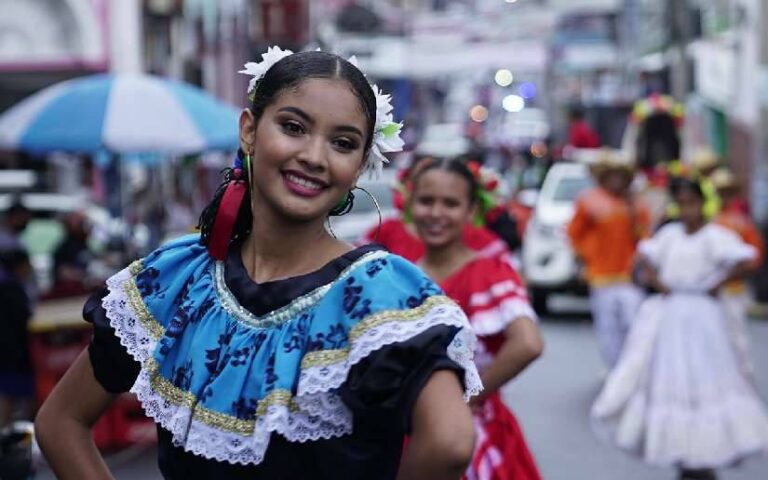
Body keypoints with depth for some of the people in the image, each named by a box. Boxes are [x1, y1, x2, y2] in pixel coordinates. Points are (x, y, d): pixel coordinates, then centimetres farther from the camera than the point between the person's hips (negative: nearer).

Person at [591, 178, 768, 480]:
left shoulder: (714, 236, -9)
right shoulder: (670, 233, 9)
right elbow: (646, 254, 22)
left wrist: (716, 285, -13)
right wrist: (656, 280, 6)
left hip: (700, 315, -7)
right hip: (668, 313, 7)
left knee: (700, 378, -6)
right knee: (666, 379, 7)